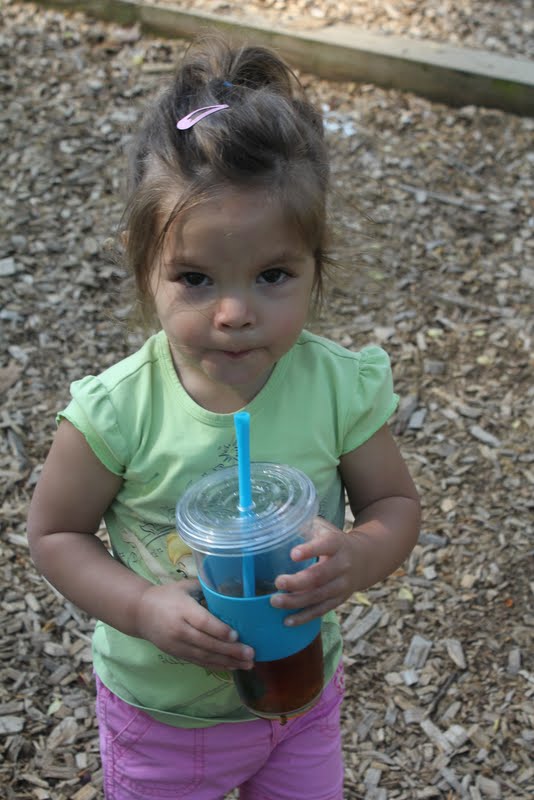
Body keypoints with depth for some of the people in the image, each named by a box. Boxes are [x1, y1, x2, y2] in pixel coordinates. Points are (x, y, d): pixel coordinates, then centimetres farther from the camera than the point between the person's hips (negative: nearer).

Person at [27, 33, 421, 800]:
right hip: (161, 714, -2)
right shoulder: (117, 412, -27)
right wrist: (146, 610, -27)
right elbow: (54, 533, -12)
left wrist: (359, 555, -29)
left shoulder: (341, 387, -22)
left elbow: (395, 501, -7)